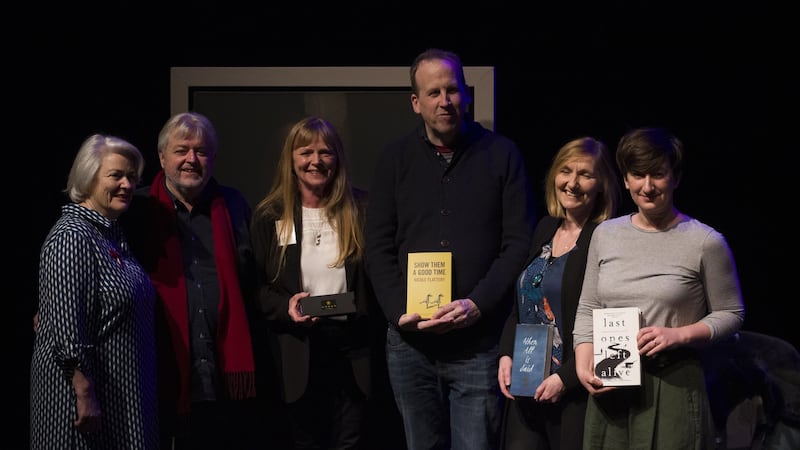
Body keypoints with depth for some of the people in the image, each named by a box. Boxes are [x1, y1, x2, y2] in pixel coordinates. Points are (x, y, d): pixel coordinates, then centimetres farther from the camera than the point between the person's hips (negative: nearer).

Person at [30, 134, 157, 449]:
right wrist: (85, 396, -24)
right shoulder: (72, 237, -15)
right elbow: (66, 326, -22)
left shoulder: (112, 233, 13)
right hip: (84, 390, -9)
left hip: (120, 394, 9)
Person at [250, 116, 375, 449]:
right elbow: (257, 285, 4)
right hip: (298, 349, 0)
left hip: (353, 346, 0)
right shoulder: (269, 216, 3)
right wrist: (285, 306, -15)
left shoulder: (361, 209, 3)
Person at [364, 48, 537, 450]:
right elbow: (379, 248, 6)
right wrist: (400, 312, -8)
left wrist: (478, 305, -14)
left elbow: (520, 243, -2)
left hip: (480, 342, -2)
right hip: (410, 343, 2)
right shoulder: (395, 159, 8)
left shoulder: (501, 154, 2)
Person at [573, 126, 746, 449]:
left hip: (673, 386, -4)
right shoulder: (605, 234, 9)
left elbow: (731, 314, 2)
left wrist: (678, 335, -14)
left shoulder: (706, 243, -4)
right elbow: (587, 309, 13)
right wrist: (583, 368, -1)